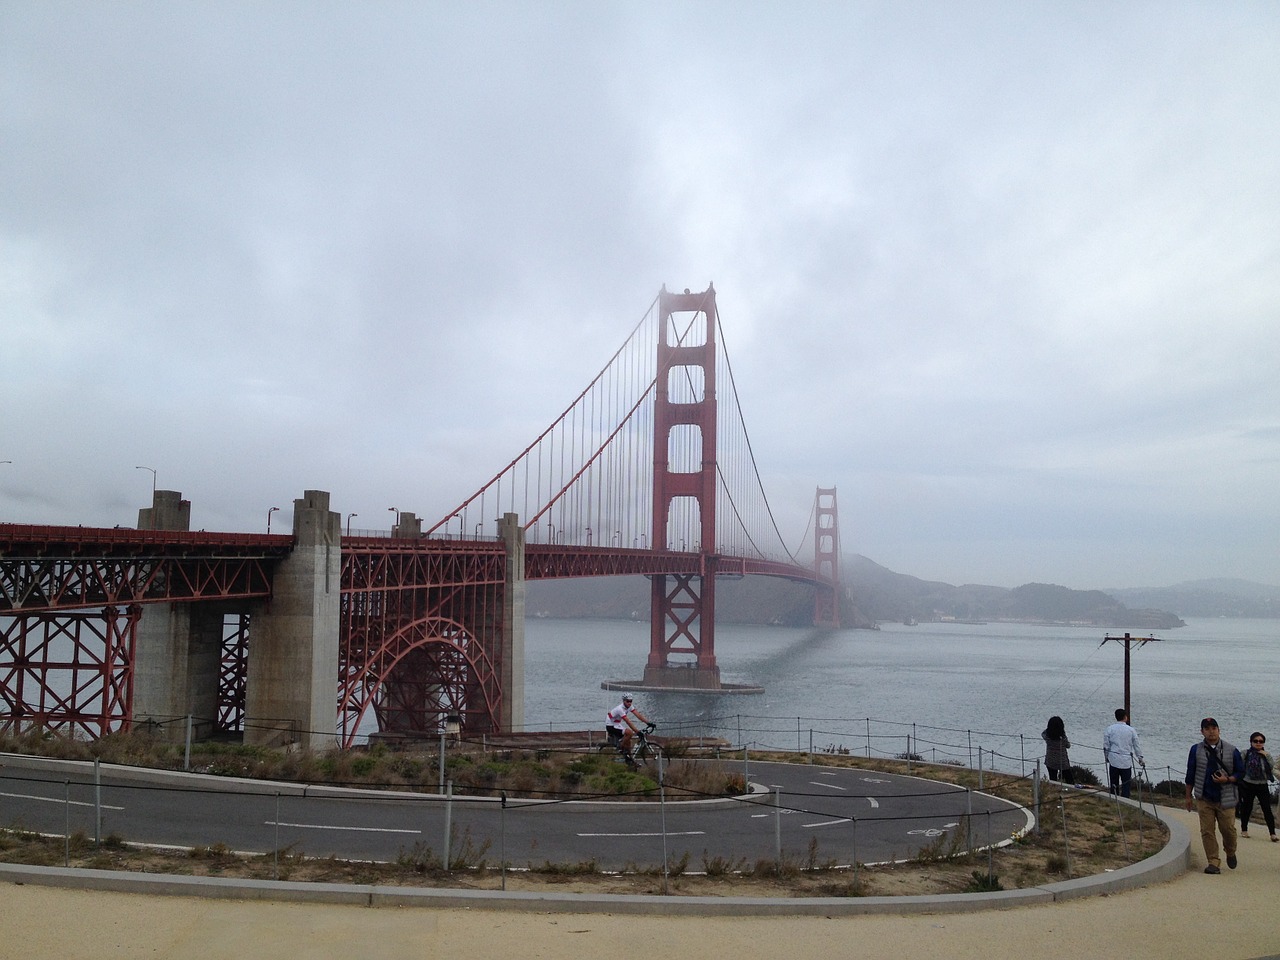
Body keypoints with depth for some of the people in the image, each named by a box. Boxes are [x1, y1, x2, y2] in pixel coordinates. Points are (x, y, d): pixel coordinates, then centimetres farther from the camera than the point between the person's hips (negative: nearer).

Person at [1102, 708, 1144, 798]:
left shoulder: (1110, 729, -2)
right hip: (1126, 761, 0)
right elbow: (1136, 746, 6)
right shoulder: (1131, 730, -1)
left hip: (1113, 760, 0)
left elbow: (1106, 746, 1)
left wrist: (1106, 757, 16)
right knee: (1126, 784, 5)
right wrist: (1140, 758, 18)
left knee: (1114, 784, 7)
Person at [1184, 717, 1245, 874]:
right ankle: (1213, 863, 5)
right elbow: (1190, 775, 9)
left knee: (1228, 829, 2)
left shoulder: (1231, 751, 0)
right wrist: (1188, 796, 10)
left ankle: (1230, 853, 32)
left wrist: (1227, 779, -14)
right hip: (1205, 799, 1)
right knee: (1207, 831, -2)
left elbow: (1241, 772, 5)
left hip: (1226, 799, -1)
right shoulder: (1196, 750, 3)